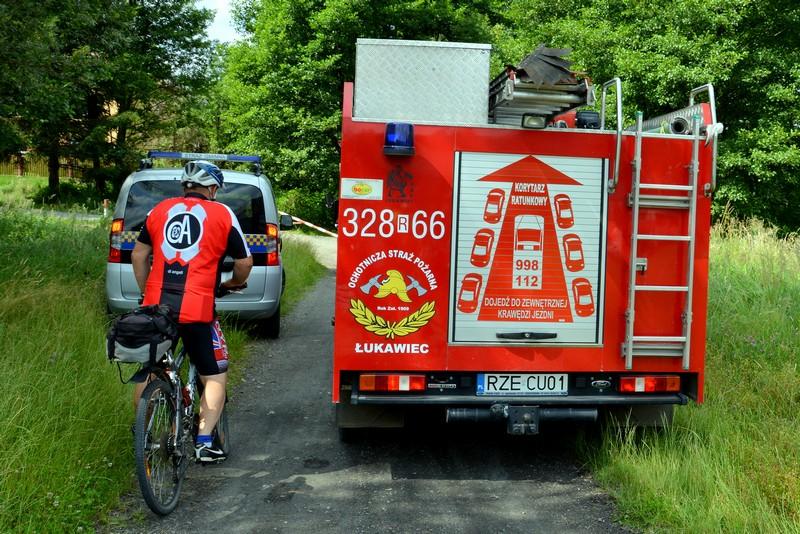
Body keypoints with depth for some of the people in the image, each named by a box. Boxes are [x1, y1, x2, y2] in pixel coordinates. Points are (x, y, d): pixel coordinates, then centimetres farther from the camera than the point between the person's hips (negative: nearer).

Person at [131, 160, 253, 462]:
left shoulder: (160, 210, 14)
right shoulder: (222, 214, 4)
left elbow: (139, 255, 15)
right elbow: (245, 262, 7)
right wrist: (234, 283, 26)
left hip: (156, 304, 4)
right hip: (197, 308, -4)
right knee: (215, 377, 10)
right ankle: (204, 442, 4)